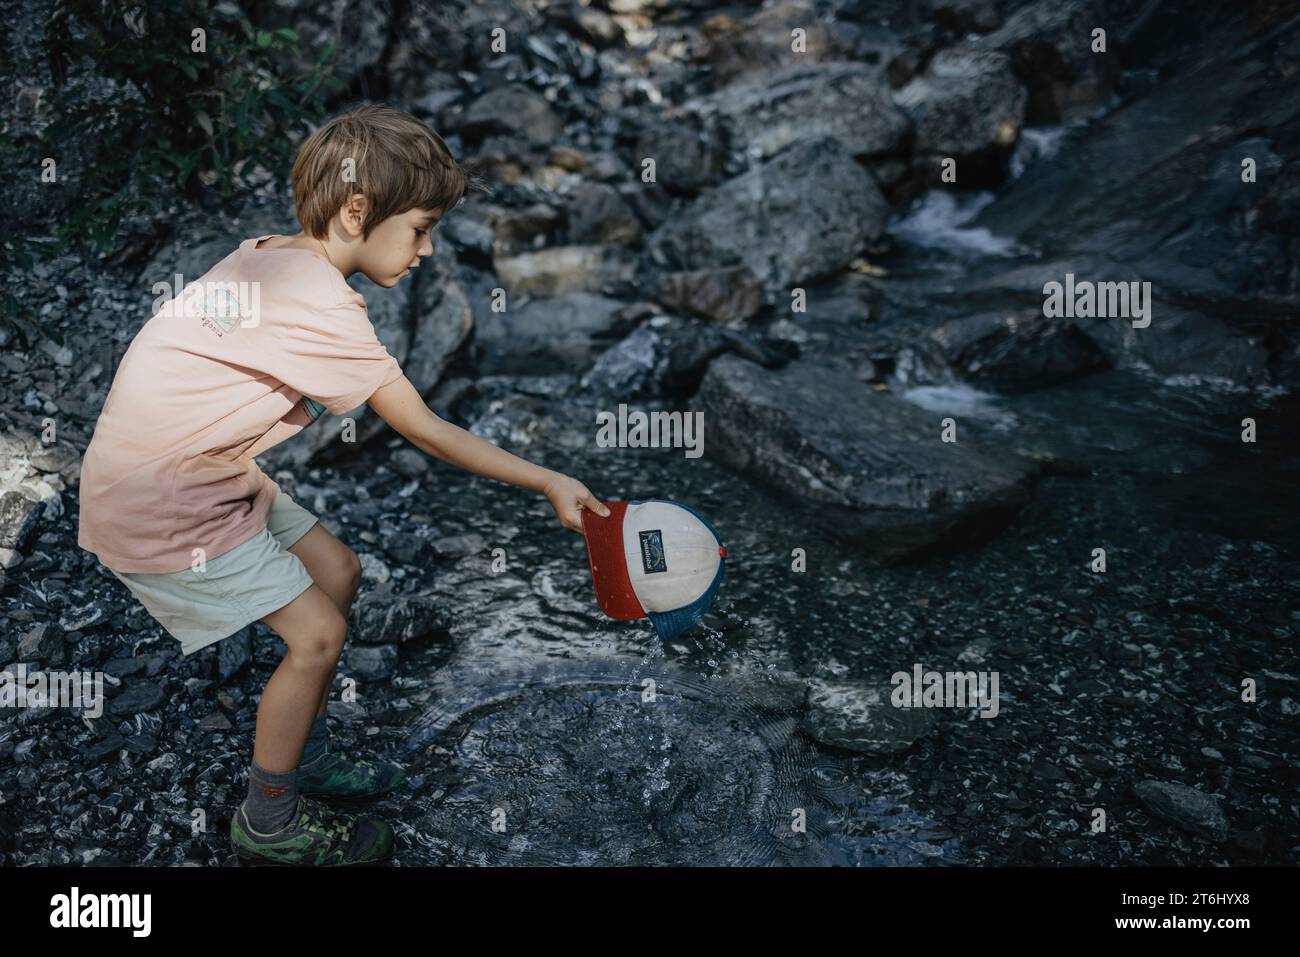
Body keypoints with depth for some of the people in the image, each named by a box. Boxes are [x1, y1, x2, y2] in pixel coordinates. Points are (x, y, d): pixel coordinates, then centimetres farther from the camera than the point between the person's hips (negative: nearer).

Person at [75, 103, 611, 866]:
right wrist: (549, 484, -14)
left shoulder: (271, 257, 1)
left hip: (208, 475, 9)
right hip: (158, 511, -9)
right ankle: (268, 824, 13)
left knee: (337, 571, 13)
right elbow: (425, 431, -22)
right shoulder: (320, 303, -26)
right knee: (318, 632, -8)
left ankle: (306, 758, 30)